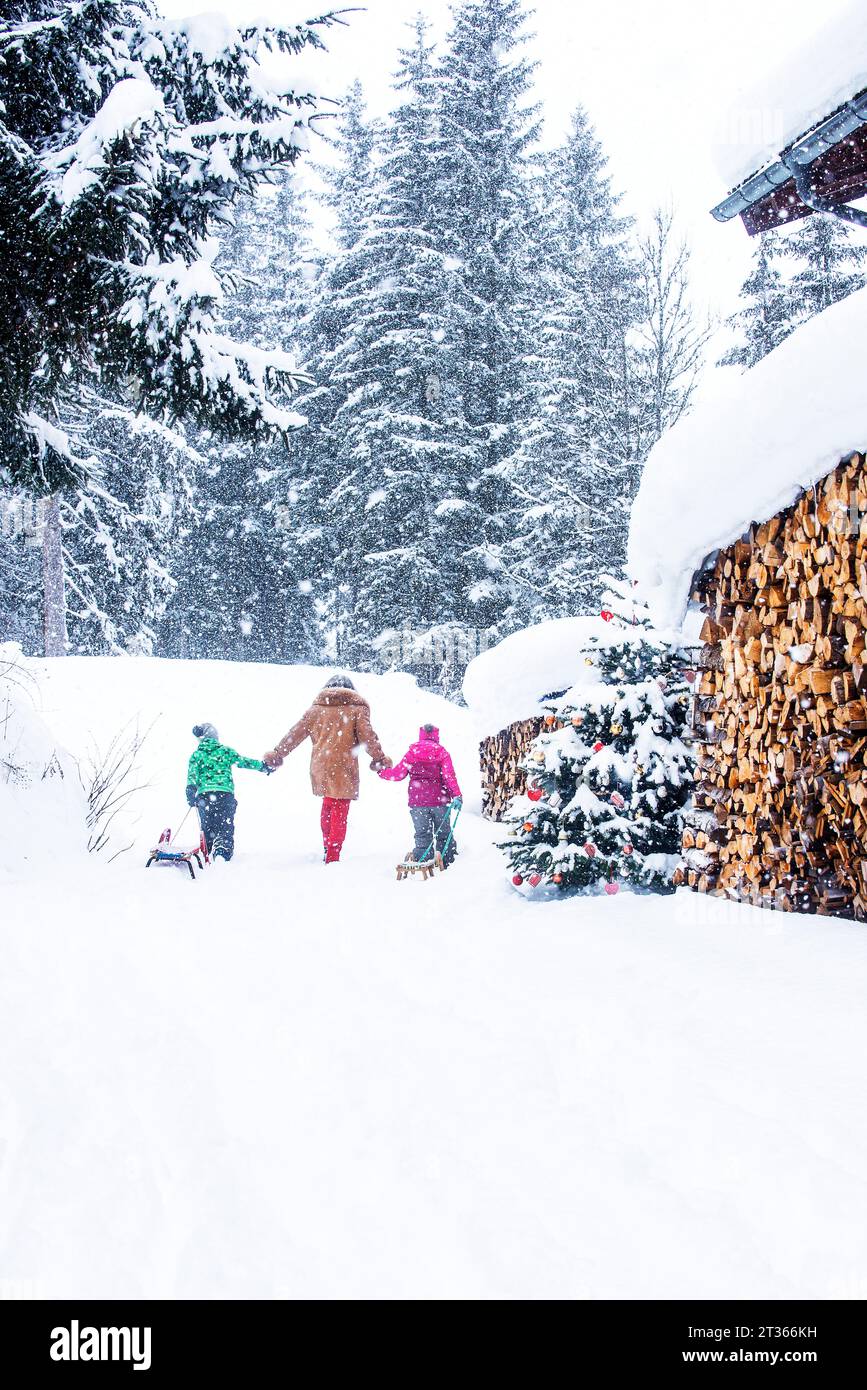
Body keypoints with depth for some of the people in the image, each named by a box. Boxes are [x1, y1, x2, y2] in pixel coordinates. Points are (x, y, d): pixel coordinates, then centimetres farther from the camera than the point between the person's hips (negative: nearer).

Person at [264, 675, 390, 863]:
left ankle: (327, 848, 26)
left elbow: (295, 733, 14)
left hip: (319, 766, 4)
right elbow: (367, 735, -7)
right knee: (340, 812, -1)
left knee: (328, 805, 23)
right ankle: (332, 857, -5)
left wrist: (277, 754, 21)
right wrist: (379, 758, 0)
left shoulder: (317, 708, 12)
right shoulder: (357, 708, 3)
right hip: (343, 767, -4)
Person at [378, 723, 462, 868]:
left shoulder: (411, 752, 2)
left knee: (422, 835, 5)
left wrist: (382, 771, 18)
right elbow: (449, 776, -11)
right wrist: (456, 795, -16)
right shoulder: (442, 752, -1)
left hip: (417, 802, 0)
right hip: (439, 800, 0)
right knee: (443, 834, 11)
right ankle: (447, 863, 12)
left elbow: (398, 774, 2)